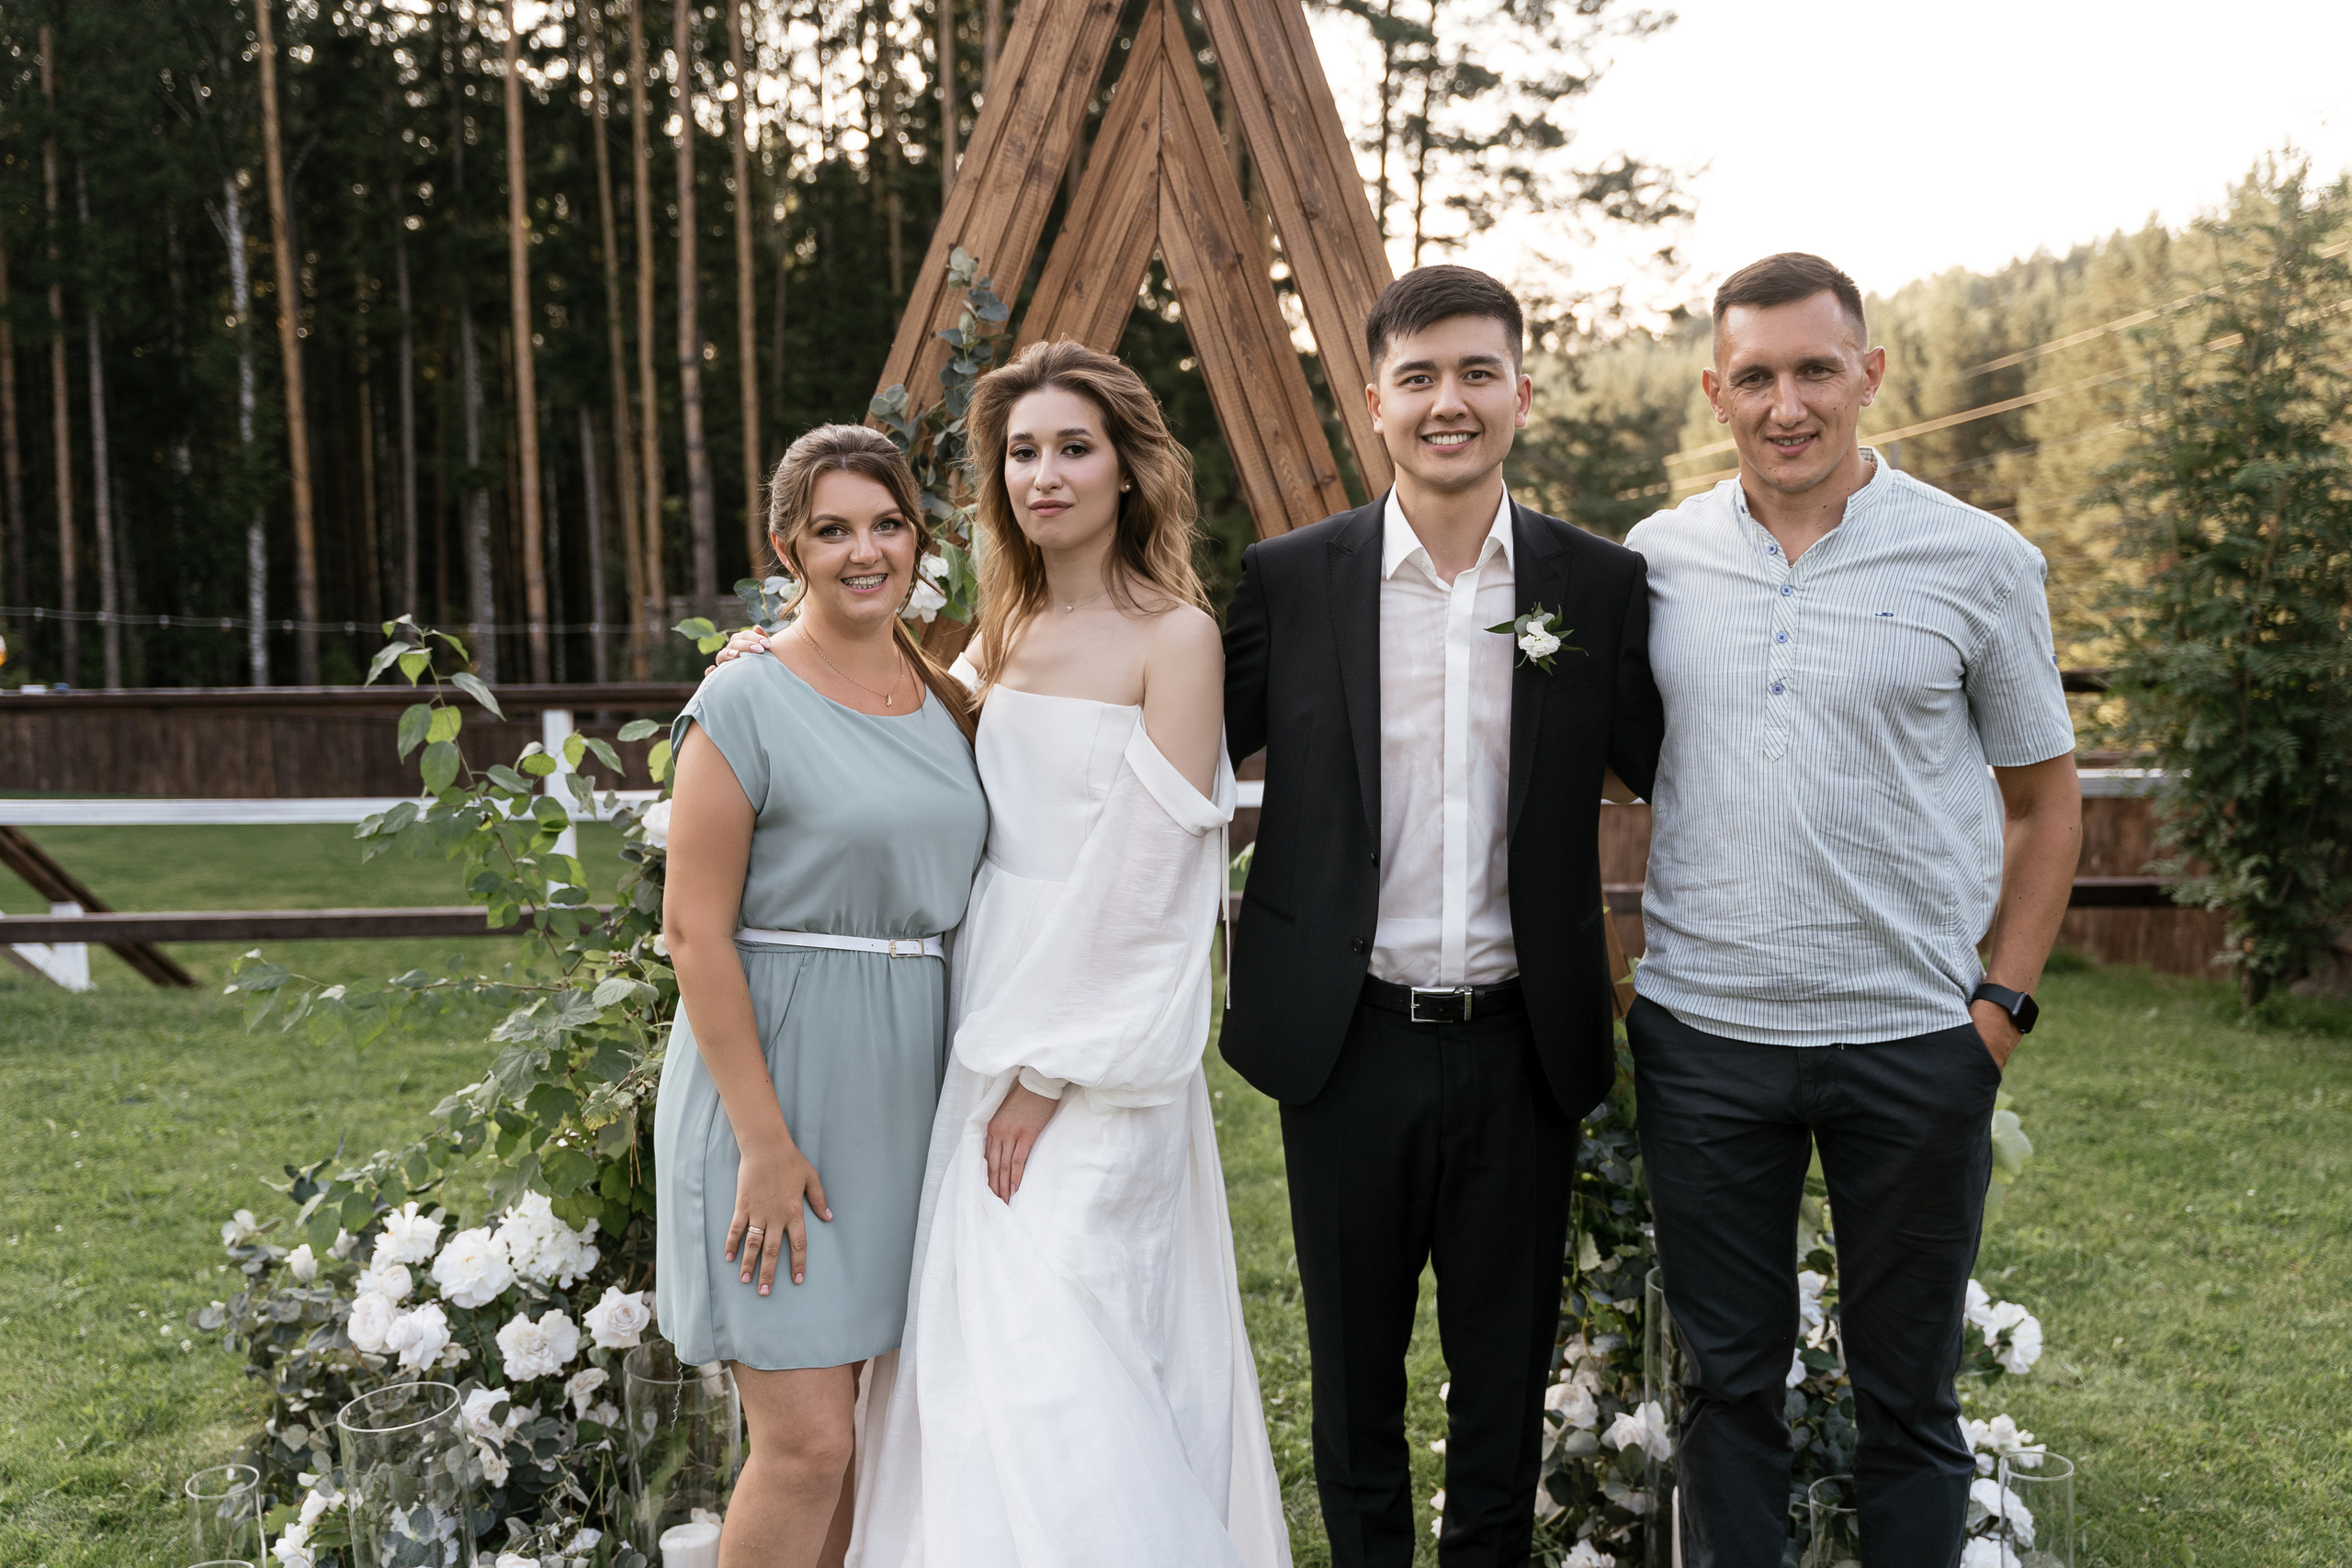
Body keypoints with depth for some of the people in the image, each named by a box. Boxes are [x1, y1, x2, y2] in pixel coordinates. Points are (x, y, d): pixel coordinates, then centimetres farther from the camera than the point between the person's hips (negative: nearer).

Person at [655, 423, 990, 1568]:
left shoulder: (945, 699, 10)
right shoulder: (746, 702, -10)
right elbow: (694, 929, -13)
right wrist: (765, 1141, -17)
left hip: (902, 1087, 6)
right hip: (776, 1083, -6)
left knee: (855, 1427, 14)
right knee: (806, 1442, -5)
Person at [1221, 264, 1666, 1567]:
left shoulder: (1601, 587, -1)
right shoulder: (1289, 580, -3)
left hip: (1523, 1048, 1)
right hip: (1350, 1045, 0)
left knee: (1506, 1384, 15)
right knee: (1353, 1375, 16)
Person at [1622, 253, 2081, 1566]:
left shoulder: (1980, 561, -3)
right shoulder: (1657, 557, 3)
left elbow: (2044, 797, 6)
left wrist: (2005, 1000, -1)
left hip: (1914, 1045, -1)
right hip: (1702, 1034, 2)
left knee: (1908, 1394, 12)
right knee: (1730, 1375, 13)